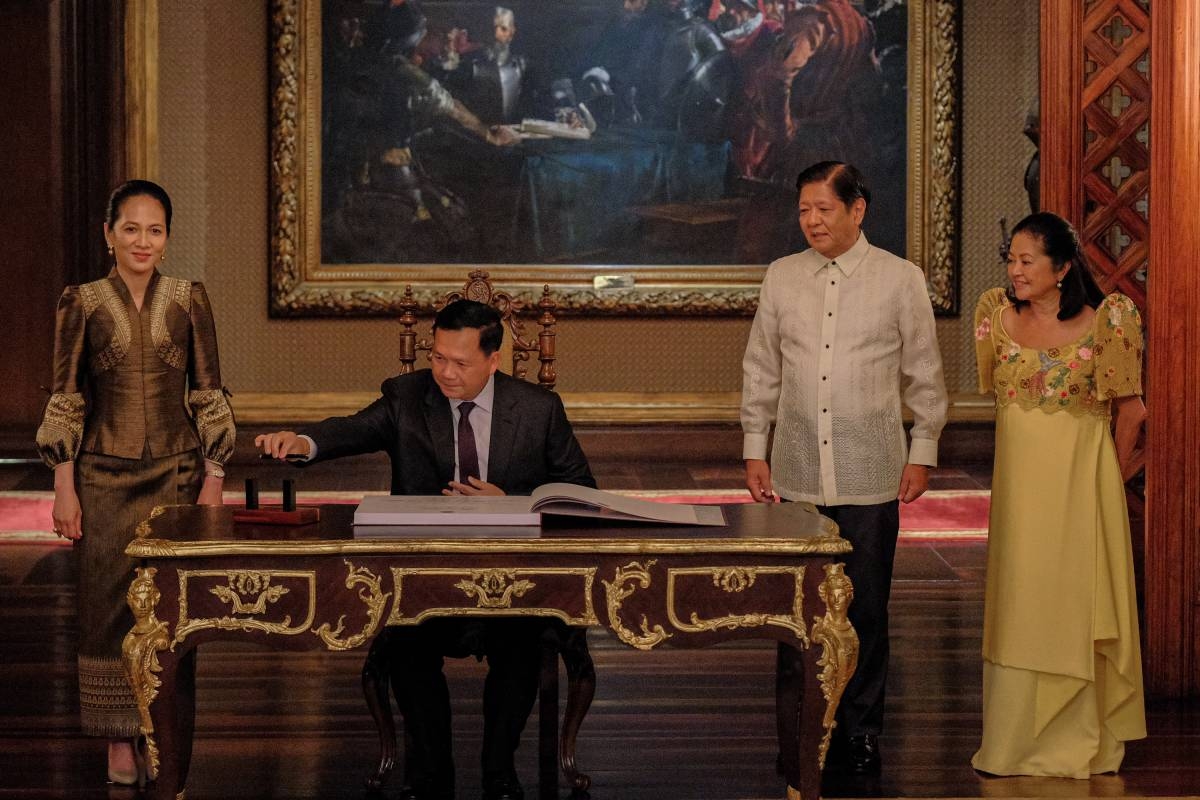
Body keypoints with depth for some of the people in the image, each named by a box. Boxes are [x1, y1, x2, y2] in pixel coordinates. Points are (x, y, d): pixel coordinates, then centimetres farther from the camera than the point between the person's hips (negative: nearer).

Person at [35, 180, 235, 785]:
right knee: (109, 604, 1)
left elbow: (209, 396, 3)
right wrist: (64, 487, -3)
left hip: (177, 473, 1)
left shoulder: (189, 300, 2)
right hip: (105, 478, -1)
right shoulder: (81, 303, -1)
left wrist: (213, 480, -1)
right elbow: (65, 401, 1)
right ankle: (119, 742, 10)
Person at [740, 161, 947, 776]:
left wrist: (922, 452, 4)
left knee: (866, 610, 4)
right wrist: (754, 449, 9)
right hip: (796, 472, 2)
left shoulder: (901, 279, 0)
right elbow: (760, 369, 12)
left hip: (870, 476, -2)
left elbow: (923, 373, 5)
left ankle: (859, 730, 17)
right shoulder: (781, 277, 6)